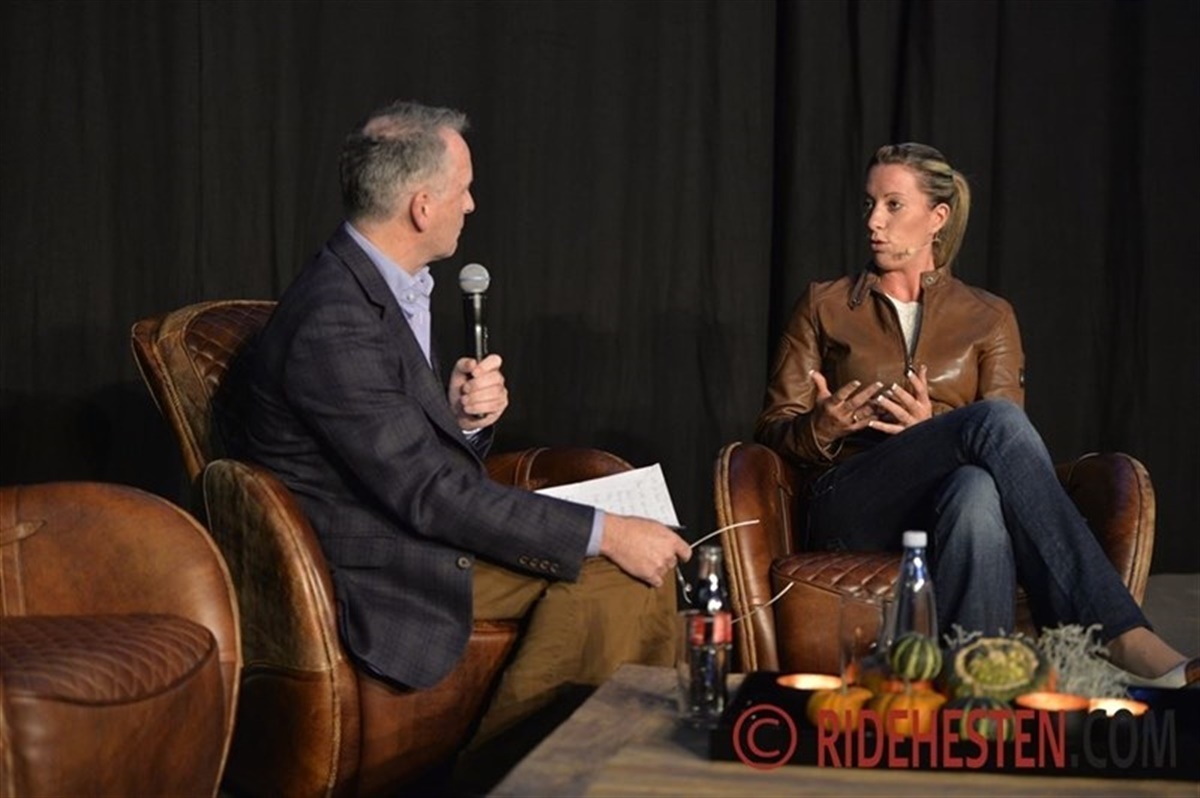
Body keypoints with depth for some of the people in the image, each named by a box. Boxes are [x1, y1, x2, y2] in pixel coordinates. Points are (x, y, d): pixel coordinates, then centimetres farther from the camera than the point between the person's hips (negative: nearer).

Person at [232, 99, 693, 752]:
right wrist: (605, 533, -22)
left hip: (409, 525, 9)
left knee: (635, 571, -6)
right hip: (367, 572, -9)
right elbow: (429, 494, -24)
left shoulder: (388, 286, 6)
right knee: (613, 571, -18)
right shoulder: (334, 325, -24)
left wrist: (467, 416, -10)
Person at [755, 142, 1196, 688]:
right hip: (850, 508, -1)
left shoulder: (988, 318, 17)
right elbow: (771, 430, 10)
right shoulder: (825, 306, 16)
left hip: (946, 501, 2)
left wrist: (931, 430, -15)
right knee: (994, 418, -33)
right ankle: (1119, 637, -44)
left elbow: (1005, 451, 7)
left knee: (979, 489, -41)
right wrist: (822, 427, -14)